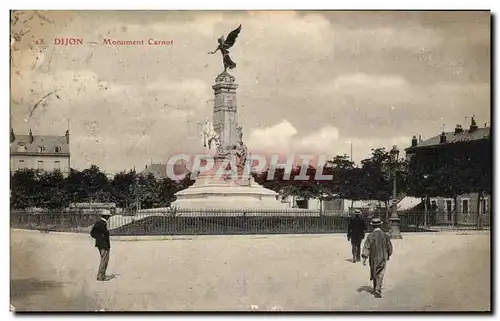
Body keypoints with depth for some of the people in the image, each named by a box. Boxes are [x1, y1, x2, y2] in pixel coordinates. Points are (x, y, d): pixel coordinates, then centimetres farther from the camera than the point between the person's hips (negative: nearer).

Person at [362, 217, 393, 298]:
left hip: (373, 258, 1)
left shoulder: (370, 236, -10)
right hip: (383, 258, -1)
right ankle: (377, 290, -16)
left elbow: (366, 247, -15)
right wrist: (388, 255, 20)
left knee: (374, 274, 17)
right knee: (380, 274, -2)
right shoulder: (385, 235, -6)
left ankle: (376, 290, 29)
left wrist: (364, 258, -15)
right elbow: (389, 247, 3)